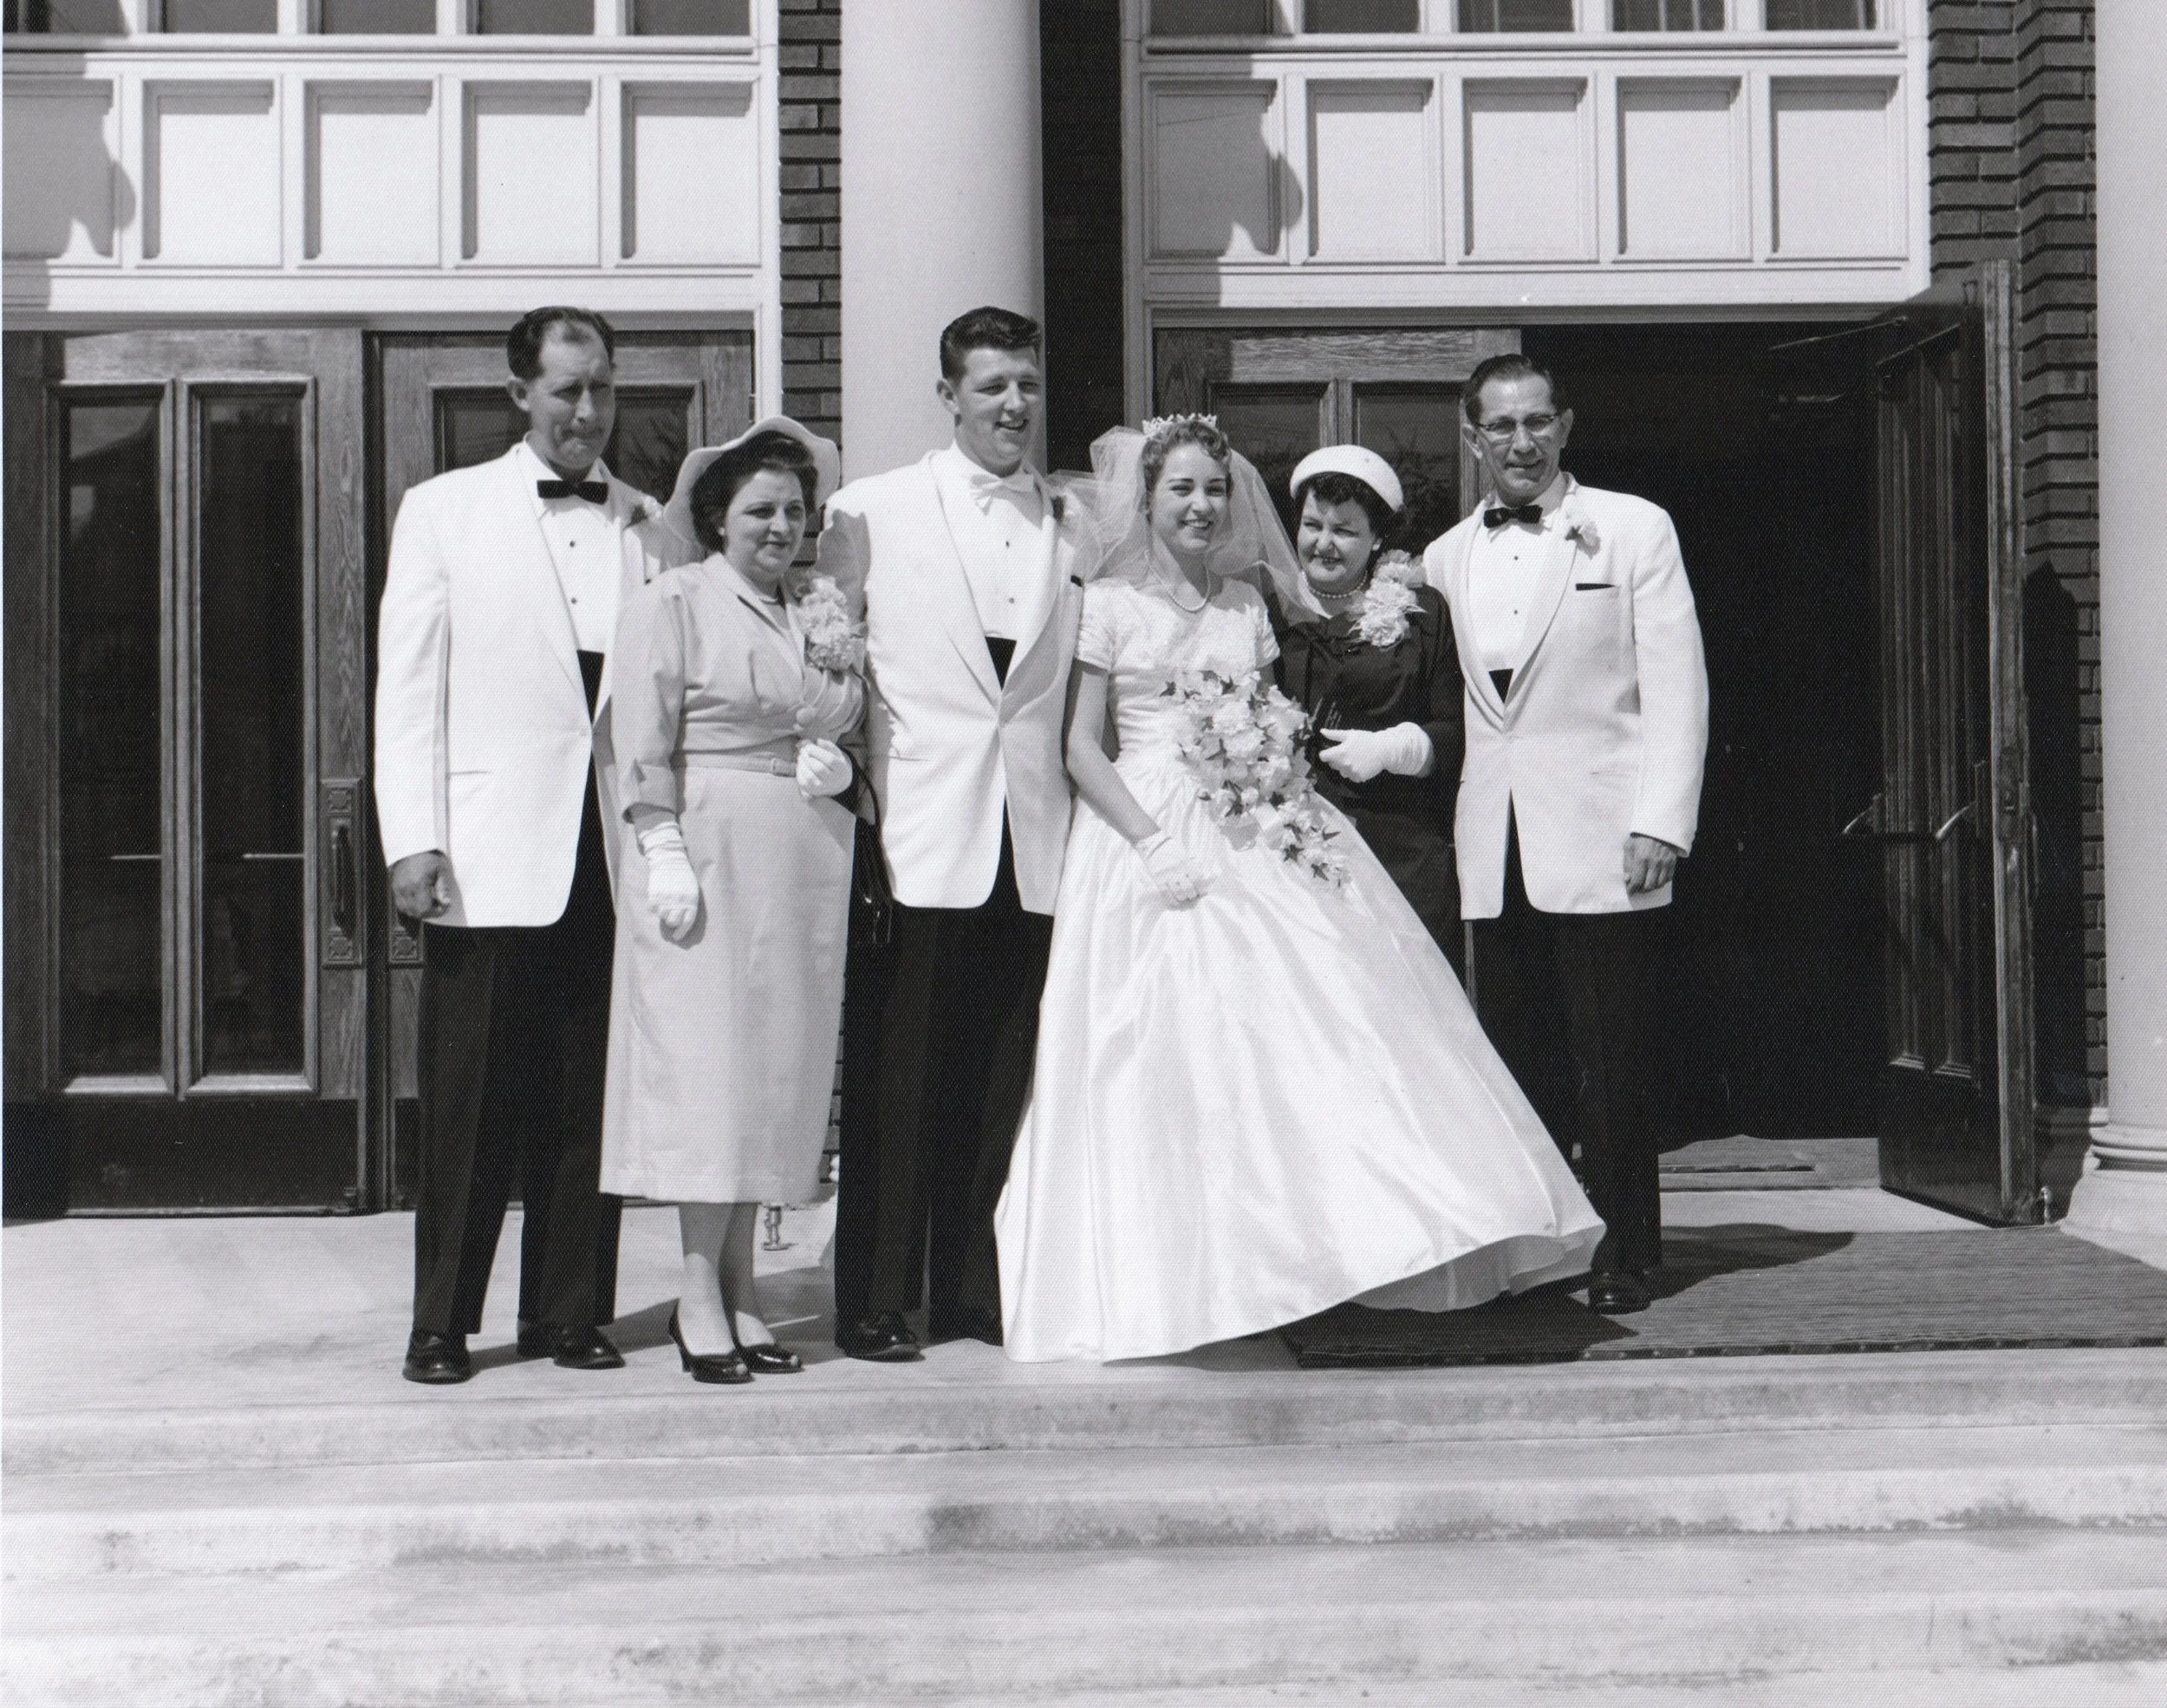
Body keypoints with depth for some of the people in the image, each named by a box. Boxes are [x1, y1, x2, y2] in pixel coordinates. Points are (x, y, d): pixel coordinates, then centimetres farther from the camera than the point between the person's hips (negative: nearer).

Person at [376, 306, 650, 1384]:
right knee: (471, 1102, 2)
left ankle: (571, 1313, 18)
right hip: (490, 851, -2)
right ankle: (442, 1323, 13)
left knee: (589, 1097, 6)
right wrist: (411, 840, -5)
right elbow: (407, 687, 3)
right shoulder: (444, 510, 8)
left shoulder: (650, 527, 13)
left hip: (615, 851, 2)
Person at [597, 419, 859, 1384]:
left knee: (778, 1066, 6)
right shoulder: (670, 603, -1)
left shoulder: (822, 608, 15)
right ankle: (698, 1297, 2)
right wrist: (666, 853, -14)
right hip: (707, 850, -6)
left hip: (804, 860, 6)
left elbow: (848, 717, 24)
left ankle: (739, 1289, 13)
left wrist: (833, 759, 2)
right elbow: (642, 746, -6)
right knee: (706, 1059, -5)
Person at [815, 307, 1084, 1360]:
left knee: (1005, 1078, 7)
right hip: (917, 833, -3)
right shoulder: (872, 512, 4)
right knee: (895, 1073, -1)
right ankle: (876, 1302, 9)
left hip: (1031, 840, 3)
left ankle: (980, 1291, 18)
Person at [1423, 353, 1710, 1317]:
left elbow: (1676, 684, -2)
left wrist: (1661, 824, -10)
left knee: (1612, 1066, -1)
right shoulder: (1446, 558, 14)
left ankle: (1622, 1259, 10)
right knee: (1515, 1063, 6)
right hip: (1494, 851, 4)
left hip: (1598, 840, -4)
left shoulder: (1634, 530, 3)